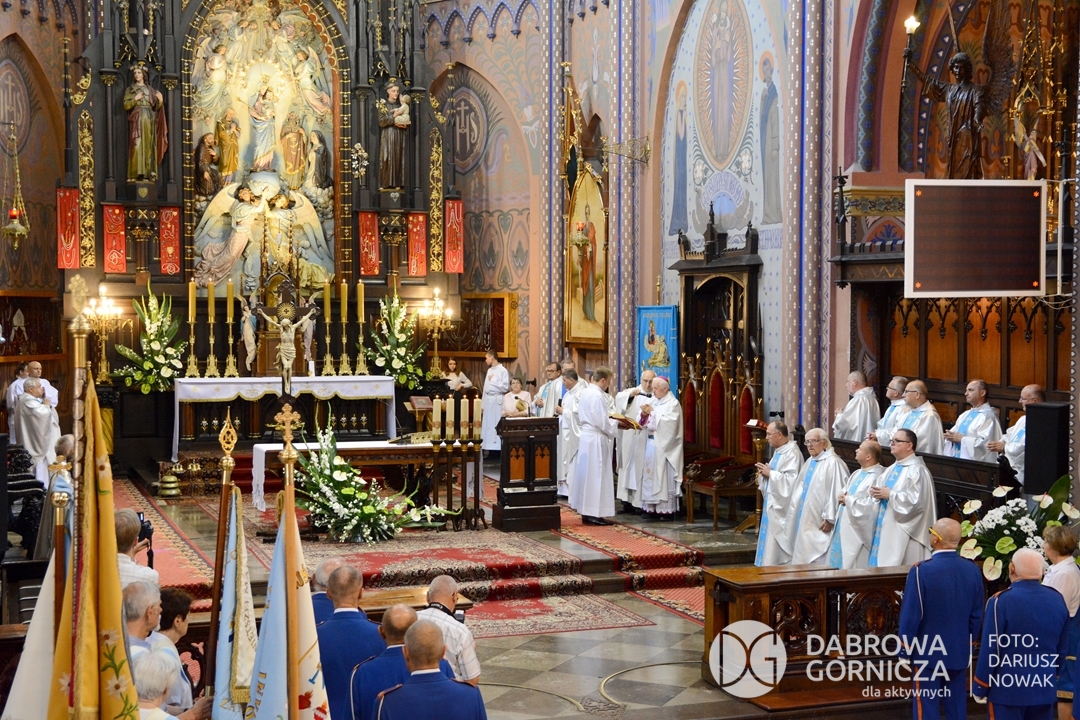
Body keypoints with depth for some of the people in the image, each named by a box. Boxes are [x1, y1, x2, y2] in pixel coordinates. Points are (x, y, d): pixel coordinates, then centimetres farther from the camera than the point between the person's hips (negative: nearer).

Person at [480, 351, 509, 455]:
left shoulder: (503, 370, -8)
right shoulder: (489, 370, 15)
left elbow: (505, 387, -15)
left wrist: (492, 381, -9)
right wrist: (483, 403, 13)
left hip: (497, 401, -8)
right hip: (488, 400, 8)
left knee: (496, 425, -7)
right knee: (488, 425, 6)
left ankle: (498, 449, -3)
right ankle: (491, 450, 10)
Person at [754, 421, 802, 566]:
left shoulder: (792, 453, -17)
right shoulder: (779, 451, 14)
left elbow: (790, 479, -26)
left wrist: (770, 473, -18)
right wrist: (765, 473, 2)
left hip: (782, 507, -10)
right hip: (773, 505, 10)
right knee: (771, 543, 12)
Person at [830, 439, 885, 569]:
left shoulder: (878, 477, -16)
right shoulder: (857, 474, 15)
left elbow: (872, 506, -24)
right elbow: (844, 493, 21)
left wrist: (849, 500, -14)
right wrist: (843, 497, -3)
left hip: (858, 531, -9)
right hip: (843, 528, 9)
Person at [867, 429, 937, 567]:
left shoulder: (917, 470, -12)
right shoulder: (893, 469, 16)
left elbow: (917, 500, -22)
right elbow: (883, 489, 22)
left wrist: (890, 495, -19)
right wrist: (876, 492, -1)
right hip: (886, 530, 9)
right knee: (881, 565, 9)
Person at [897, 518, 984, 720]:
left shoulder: (921, 571, -18)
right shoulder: (973, 570, -4)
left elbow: (910, 615, -15)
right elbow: (977, 615, 5)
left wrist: (905, 650, -3)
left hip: (926, 652, -4)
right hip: (960, 653, 4)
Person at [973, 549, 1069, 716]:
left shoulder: (1000, 601, -16)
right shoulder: (1058, 599, 0)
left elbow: (990, 650, -14)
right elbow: (1063, 648, 8)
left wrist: (980, 688, -3)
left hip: (1008, 690, -5)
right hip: (1045, 689, 5)